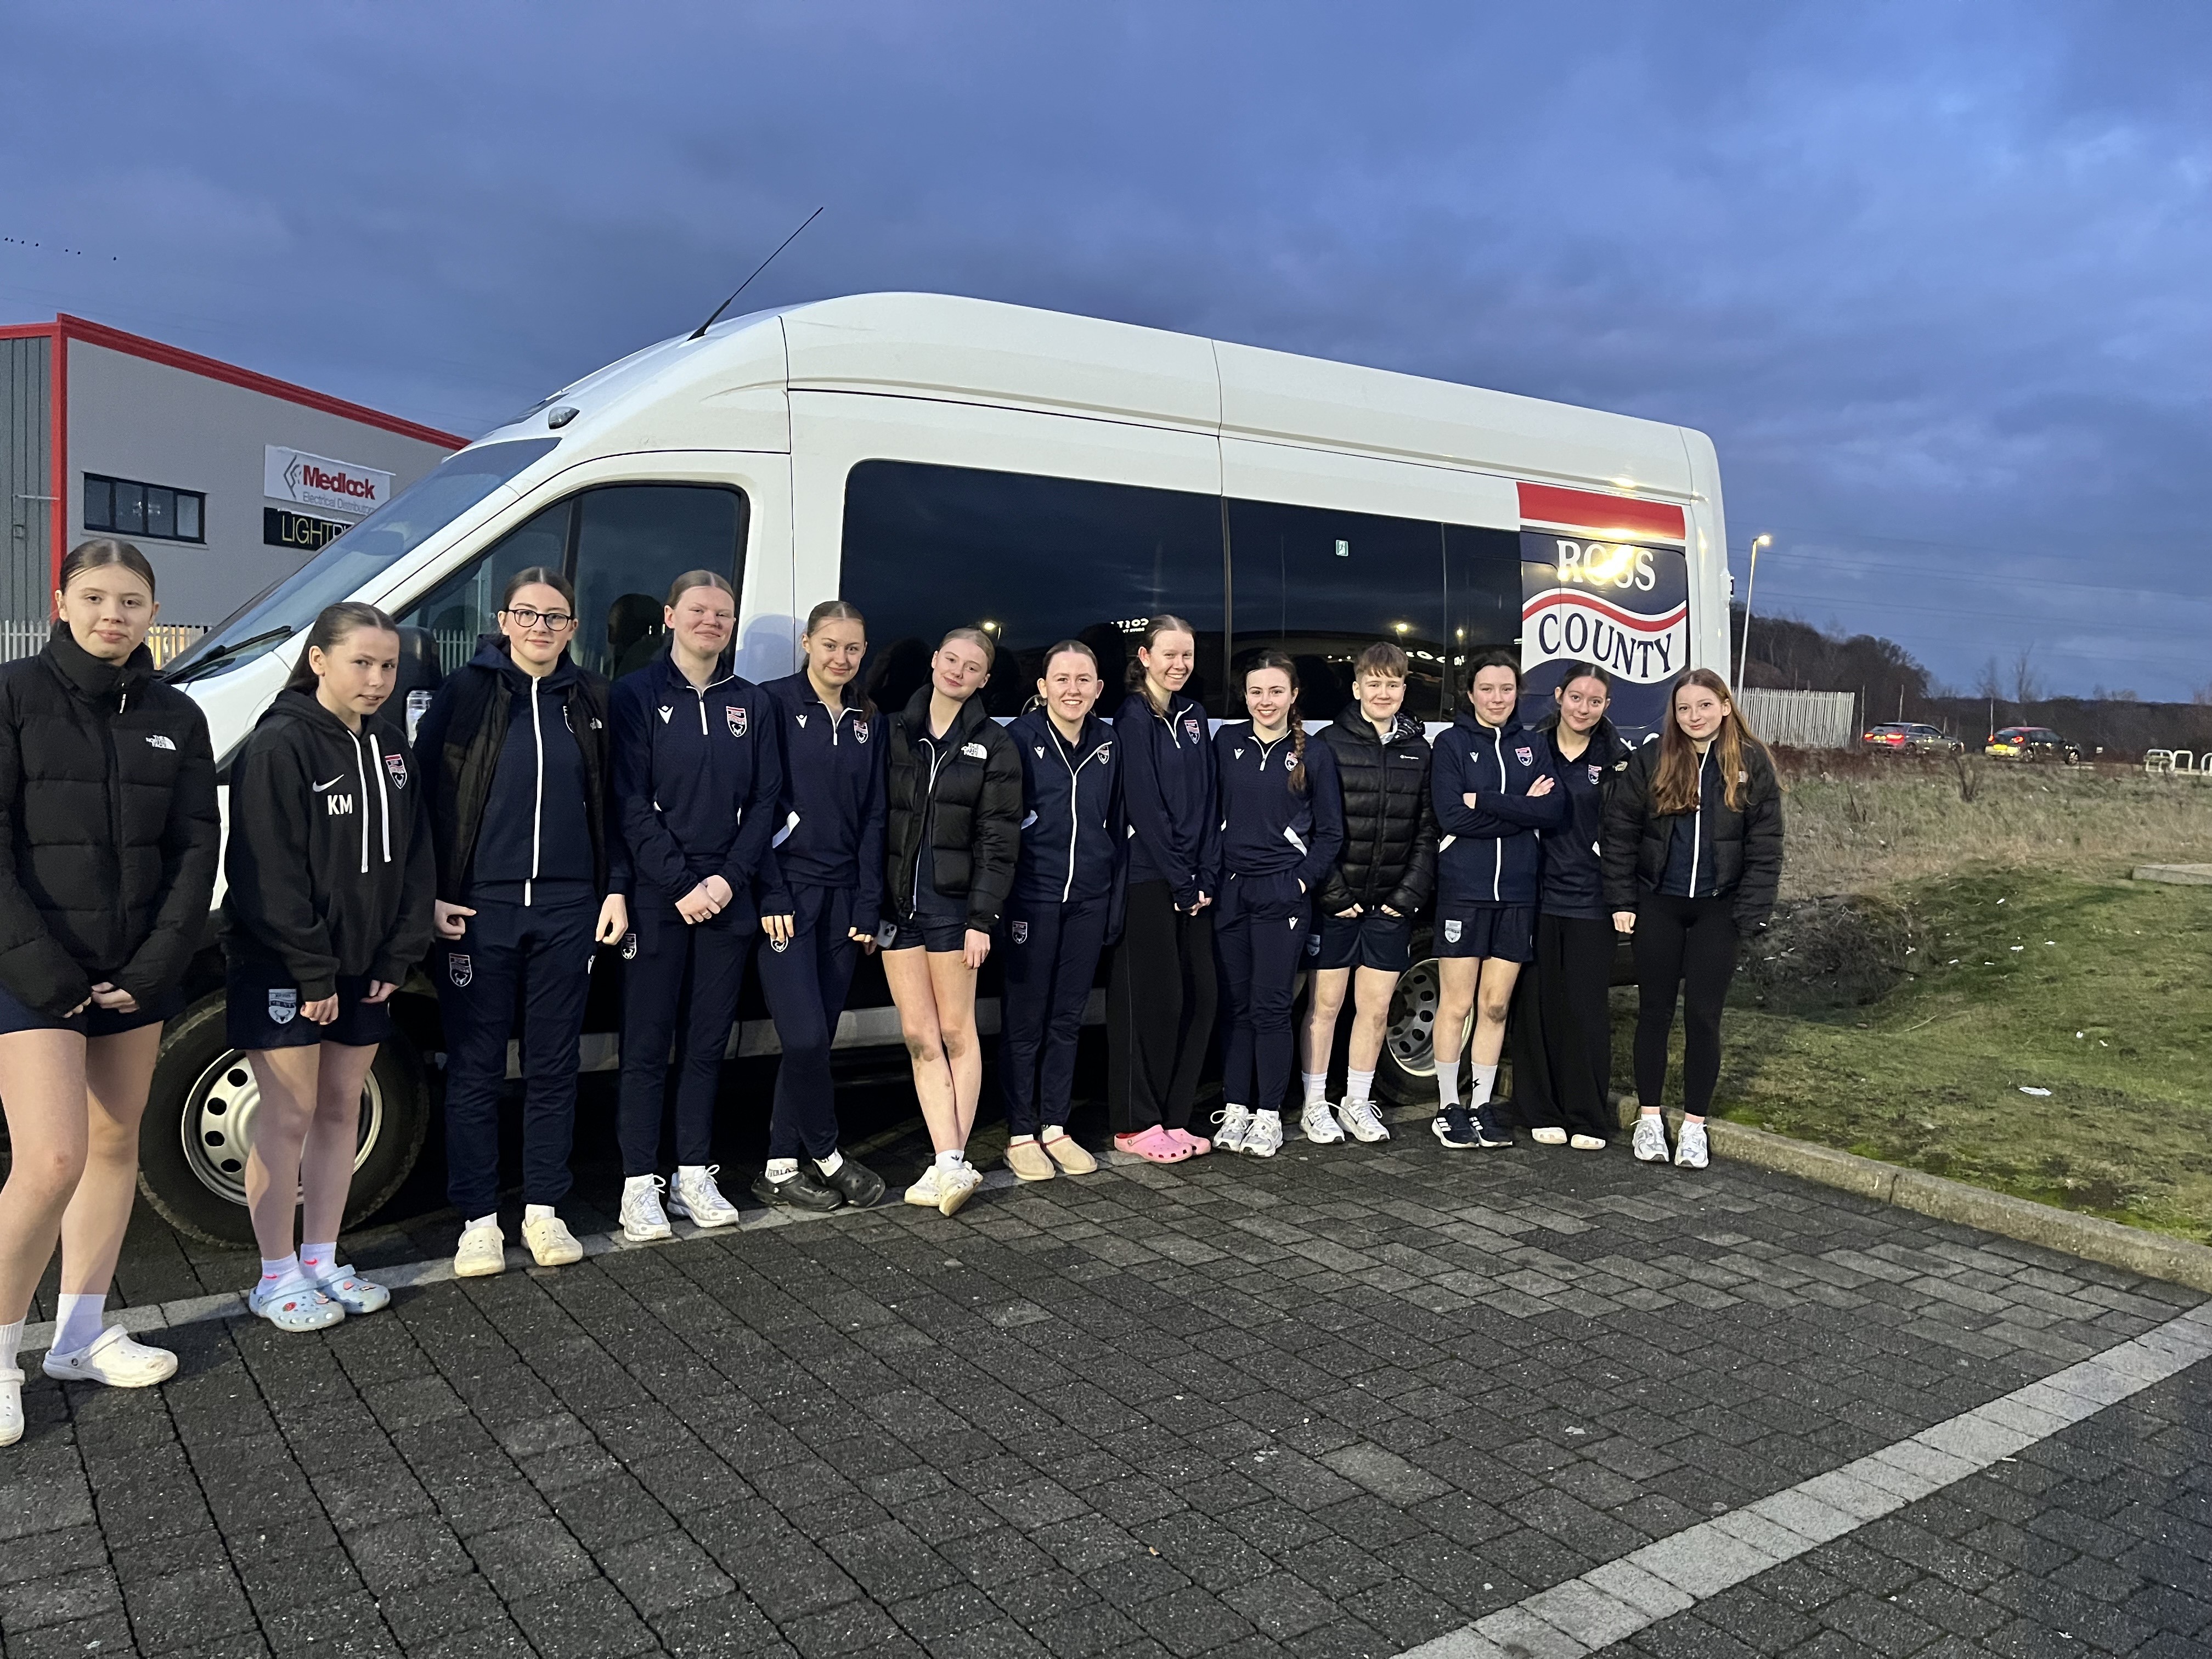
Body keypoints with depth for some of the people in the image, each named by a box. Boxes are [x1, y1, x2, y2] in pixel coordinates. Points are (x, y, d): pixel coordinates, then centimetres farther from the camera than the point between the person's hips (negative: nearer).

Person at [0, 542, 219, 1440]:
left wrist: (153, 969, -6)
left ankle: (83, 1333, 26)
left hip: (138, 973, 5)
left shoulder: (176, 718, 6)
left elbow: (196, 848, 3)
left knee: (116, 1144, 11)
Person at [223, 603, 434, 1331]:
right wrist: (312, 975, -18)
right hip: (283, 970, -6)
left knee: (341, 1111, 12)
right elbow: (269, 874, -18)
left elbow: (413, 857, 8)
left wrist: (399, 958, 1)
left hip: (364, 970, 7)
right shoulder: (280, 746, -14)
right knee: (289, 1118, 1)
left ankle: (321, 1262, 25)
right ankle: (278, 1278, 14)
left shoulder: (389, 745, 7)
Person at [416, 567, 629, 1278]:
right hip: (478, 908, -2)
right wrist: (428, 897, -6)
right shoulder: (465, 691, -1)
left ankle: (543, 1210, 21)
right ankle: (479, 1219, 16)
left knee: (554, 1064, 9)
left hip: (568, 910, 3)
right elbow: (421, 794, -2)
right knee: (475, 1066, 4)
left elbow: (609, 803, 12)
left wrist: (616, 888, 6)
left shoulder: (590, 699, 8)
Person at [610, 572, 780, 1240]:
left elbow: (765, 801, 7)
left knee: (708, 1042, 9)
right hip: (656, 896, -3)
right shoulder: (637, 695, 0)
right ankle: (640, 1184, 8)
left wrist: (729, 878, -6)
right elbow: (631, 802, -7)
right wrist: (681, 884, -14)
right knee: (647, 1046, 0)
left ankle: (695, 1174, 18)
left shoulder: (751, 703, 10)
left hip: (726, 896, 3)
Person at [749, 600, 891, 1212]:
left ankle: (782, 1167, 17)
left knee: (817, 1036, 6)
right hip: (787, 891, -5)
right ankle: (826, 1157, 10)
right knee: (806, 1036, -11)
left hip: (841, 898, 5)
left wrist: (868, 907, 4)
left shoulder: (868, 722, 13)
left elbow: (873, 818, 11)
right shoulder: (775, 703, -2)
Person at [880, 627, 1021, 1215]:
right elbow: (874, 817, 9)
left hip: (952, 901, -3)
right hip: (897, 898, 3)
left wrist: (982, 917, -10)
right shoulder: (894, 732, 9)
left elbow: (998, 839, -3)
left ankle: (951, 1164, 7)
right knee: (919, 1036, 1)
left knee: (956, 1032, 2)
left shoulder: (993, 745, 1)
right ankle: (950, 1163, 4)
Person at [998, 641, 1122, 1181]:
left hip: (1088, 901, 4)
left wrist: (1116, 900, 9)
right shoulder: (1020, 738, -7)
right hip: (1033, 898, -4)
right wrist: (999, 899, -9)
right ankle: (1020, 1134, 13)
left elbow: (1119, 827, 13)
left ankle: (1055, 1127, 22)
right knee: (1024, 1019, 3)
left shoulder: (1109, 745, 7)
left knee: (1068, 1019, 11)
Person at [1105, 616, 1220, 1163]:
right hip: (1148, 878, -7)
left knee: (1199, 996, 5)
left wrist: (1206, 877, 1)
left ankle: (1174, 1117, 15)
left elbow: (1207, 800, 12)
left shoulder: (1192, 716, 15)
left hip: (1193, 884, 7)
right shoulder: (1133, 717, -6)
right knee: (1153, 996, -5)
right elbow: (1144, 806, -12)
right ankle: (1137, 1123, 6)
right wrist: (1180, 882, -12)